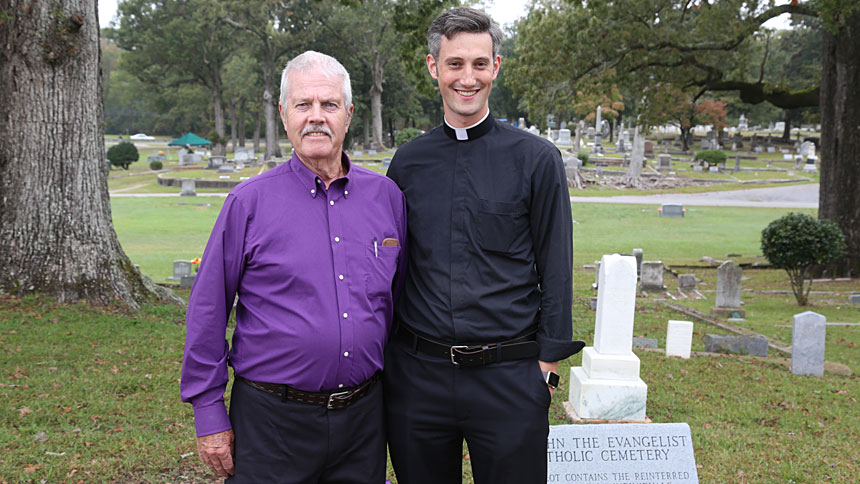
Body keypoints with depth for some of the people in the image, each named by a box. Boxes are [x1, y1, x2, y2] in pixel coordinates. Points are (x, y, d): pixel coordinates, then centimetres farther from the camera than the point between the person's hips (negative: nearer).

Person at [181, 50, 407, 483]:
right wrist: (208, 415, -3)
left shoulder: (386, 196, 4)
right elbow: (207, 312, -3)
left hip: (363, 415, 3)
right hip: (273, 420, -3)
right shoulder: (249, 202, -5)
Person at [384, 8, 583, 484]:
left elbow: (556, 271, -1)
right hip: (416, 373, 3)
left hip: (508, 374, -2)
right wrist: (384, 350, 9)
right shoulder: (407, 162, 6)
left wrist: (546, 366, -5)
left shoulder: (536, 158, -2)